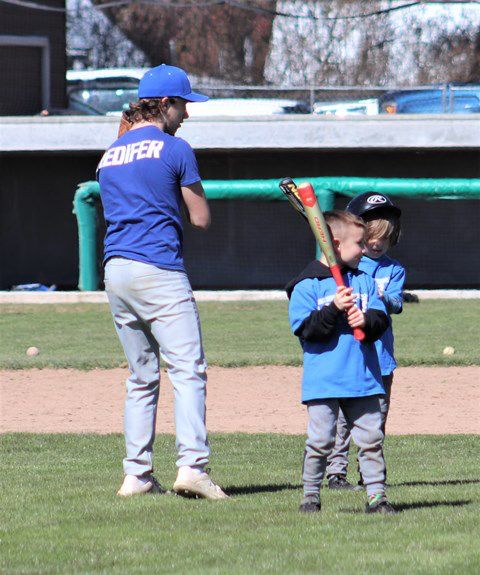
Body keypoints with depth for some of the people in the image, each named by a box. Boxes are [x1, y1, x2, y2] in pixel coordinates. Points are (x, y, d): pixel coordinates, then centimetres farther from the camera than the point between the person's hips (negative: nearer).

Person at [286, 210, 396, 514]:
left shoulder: (364, 281, 13)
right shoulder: (306, 286, -3)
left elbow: (381, 320, 7)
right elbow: (305, 328, -11)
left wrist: (367, 320, -15)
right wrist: (333, 309, -21)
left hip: (364, 377, 4)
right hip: (323, 382, -4)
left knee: (371, 437, 3)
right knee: (320, 440, -4)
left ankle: (376, 494, 8)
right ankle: (311, 495, 8)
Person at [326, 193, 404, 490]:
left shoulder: (394, 269, 9)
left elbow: (396, 304, -5)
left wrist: (384, 300, -26)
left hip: (380, 352, 3)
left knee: (377, 415, 7)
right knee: (343, 415, -7)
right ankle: (336, 471, -3)